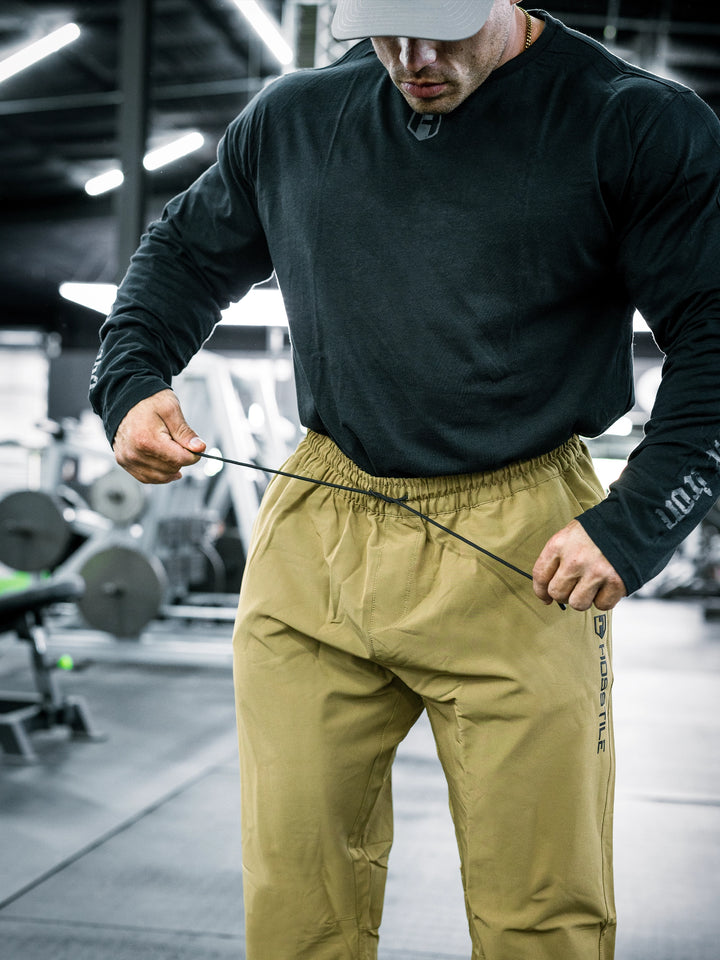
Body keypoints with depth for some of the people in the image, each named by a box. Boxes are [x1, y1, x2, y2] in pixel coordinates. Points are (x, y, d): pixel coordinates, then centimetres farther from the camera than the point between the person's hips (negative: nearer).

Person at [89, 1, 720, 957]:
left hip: (516, 559, -3)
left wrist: (634, 527, -13)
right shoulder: (293, 117, 12)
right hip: (313, 552, 4)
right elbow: (186, 253, 26)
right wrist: (131, 380, 8)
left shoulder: (635, 125, -2)